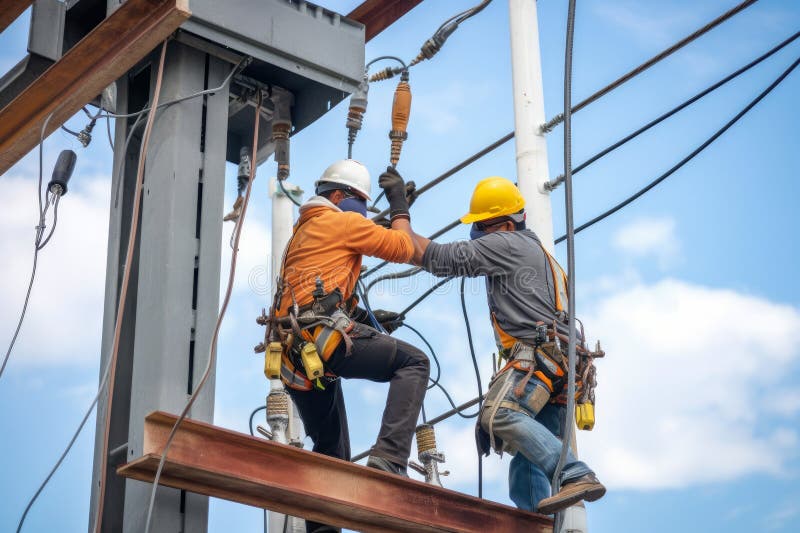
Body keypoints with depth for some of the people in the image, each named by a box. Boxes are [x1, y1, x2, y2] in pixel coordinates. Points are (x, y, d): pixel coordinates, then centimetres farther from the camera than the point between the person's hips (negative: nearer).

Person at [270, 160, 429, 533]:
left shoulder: (301, 233, 32)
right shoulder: (344, 222, 5)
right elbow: (404, 248, 7)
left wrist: (365, 317, 25)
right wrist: (399, 203, 21)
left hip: (294, 355, 9)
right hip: (325, 337, -9)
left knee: (330, 451, 18)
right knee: (413, 363, -9)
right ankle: (388, 457, -24)